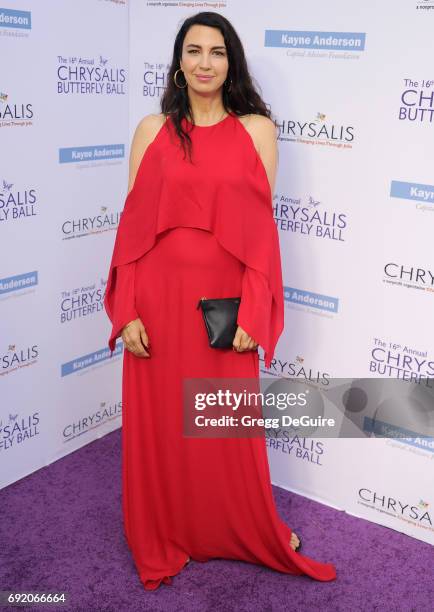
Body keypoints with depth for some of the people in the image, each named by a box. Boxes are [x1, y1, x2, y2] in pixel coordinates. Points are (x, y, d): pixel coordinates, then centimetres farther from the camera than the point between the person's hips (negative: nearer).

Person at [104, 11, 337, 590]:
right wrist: (127, 311, -5)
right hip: (159, 296, 1)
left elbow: (262, 226, -1)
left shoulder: (257, 129, 2)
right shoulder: (152, 130, 4)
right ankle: (162, 541, 35)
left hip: (224, 299, -1)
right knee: (159, 423, 11)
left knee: (229, 427, 10)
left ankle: (252, 537, 36)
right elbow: (133, 224, 1)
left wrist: (252, 314, -8)